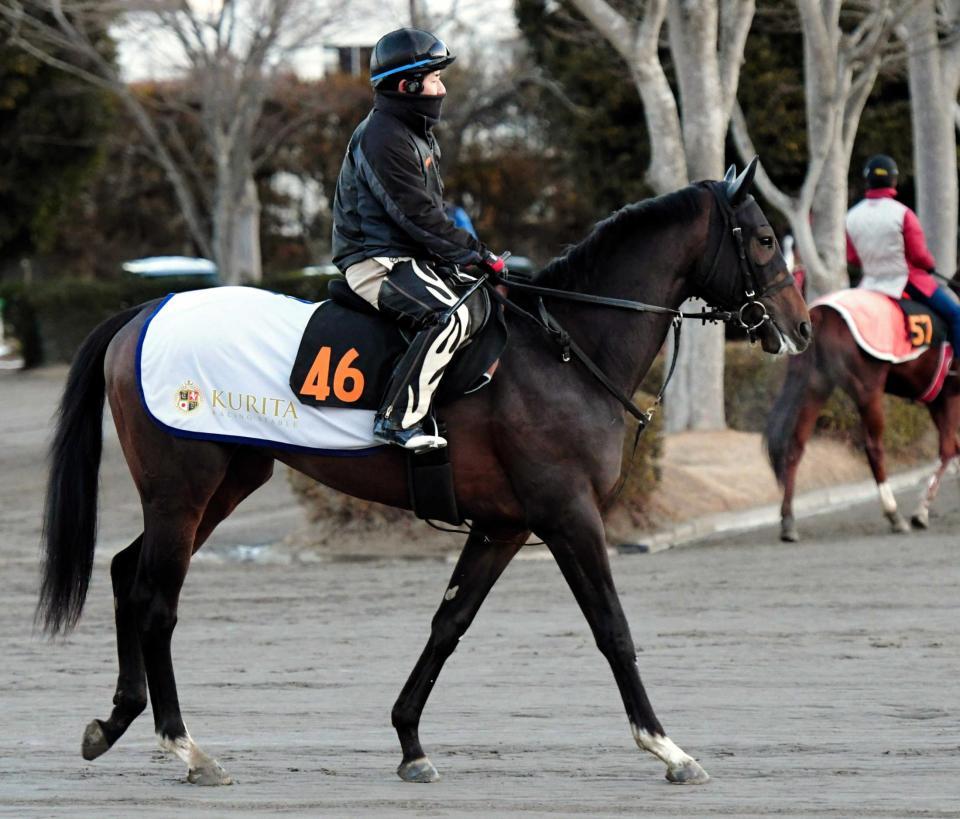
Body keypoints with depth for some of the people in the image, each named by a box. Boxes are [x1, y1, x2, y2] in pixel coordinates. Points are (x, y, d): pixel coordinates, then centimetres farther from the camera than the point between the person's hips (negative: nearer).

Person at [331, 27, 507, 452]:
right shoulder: (383, 139, -17)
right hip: (376, 262, -11)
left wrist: (472, 252, 10)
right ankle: (396, 419, -31)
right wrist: (477, 253, -15)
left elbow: (430, 210, 22)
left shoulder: (416, 132, 17)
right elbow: (418, 216, -20)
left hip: (410, 257, 11)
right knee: (450, 316, -31)